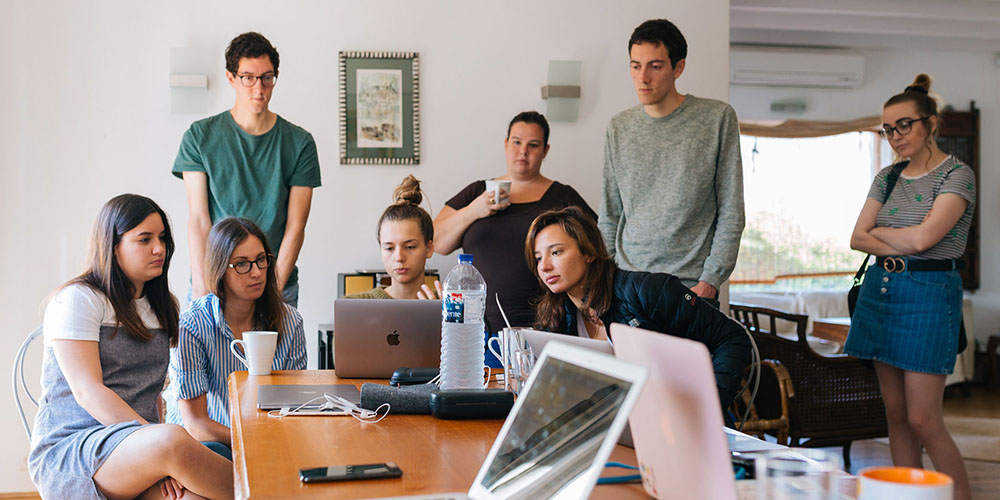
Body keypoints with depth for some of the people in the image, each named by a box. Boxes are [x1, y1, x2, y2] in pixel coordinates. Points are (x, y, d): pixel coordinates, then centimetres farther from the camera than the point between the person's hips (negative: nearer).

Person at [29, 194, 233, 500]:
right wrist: (161, 441, -24)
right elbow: (87, 392, -14)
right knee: (173, 440, -36)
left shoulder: (161, 307, 19)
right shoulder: (77, 299, -3)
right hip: (66, 452, -5)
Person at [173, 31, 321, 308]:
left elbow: (295, 227, -2)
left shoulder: (299, 143, 2)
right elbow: (198, 220, -3)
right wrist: (203, 285, -14)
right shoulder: (200, 136, 3)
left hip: (277, 285, 0)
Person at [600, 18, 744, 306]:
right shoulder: (619, 129, 8)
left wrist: (711, 280, -9)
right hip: (626, 284, 3)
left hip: (693, 286, -2)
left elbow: (731, 214, -2)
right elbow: (609, 218, 12)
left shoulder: (718, 118, -1)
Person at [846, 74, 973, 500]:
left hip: (928, 293, -6)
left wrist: (879, 231, -1)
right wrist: (904, 242, -11)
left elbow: (922, 238, -19)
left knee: (923, 420, -8)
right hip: (880, 289, 6)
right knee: (895, 413, 9)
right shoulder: (887, 177, 12)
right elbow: (858, 238, 4)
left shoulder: (957, 175, -6)